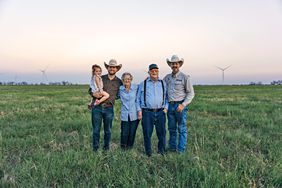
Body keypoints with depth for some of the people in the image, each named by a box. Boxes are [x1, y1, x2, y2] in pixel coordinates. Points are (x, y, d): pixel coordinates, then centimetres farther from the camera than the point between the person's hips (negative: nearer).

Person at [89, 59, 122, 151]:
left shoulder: (119, 82, 4)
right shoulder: (100, 78, 4)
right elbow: (90, 90, 9)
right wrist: (94, 94, -11)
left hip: (109, 109, 0)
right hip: (97, 107, 0)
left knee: (108, 130, 10)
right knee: (96, 130, 6)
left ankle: (106, 148, 27)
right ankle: (95, 149, 21)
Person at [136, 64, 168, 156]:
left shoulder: (163, 83, 13)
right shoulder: (143, 84, 9)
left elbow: (167, 97, 16)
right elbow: (138, 98, 9)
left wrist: (166, 107, 4)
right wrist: (139, 110, 1)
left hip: (160, 112, 2)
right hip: (147, 112, -1)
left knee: (161, 132, 4)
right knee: (147, 133, 2)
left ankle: (161, 151, 20)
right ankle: (148, 152, 17)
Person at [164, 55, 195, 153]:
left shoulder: (185, 77, -3)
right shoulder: (167, 77, 11)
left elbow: (191, 93, -3)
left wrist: (183, 105, -13)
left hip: (180, 105, -4)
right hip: (170, 105, 4)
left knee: (182, 129, 1)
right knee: (172, 128, 13)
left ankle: (181, 150, 11)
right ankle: (172, 147, 26)